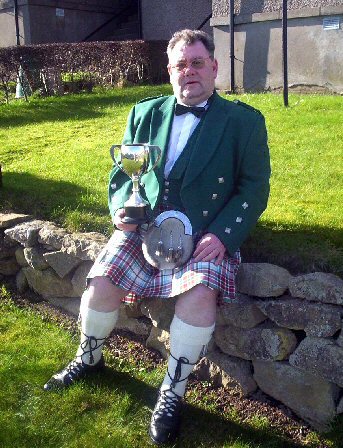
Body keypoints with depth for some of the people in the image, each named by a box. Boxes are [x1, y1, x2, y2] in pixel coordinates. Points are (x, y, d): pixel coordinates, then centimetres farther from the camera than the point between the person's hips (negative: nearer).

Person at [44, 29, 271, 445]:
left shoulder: (244, 121, 4)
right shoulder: (145, 113, 14)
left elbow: (254, 188, -1)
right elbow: (121, 172, 16)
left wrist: (222, 235, -15)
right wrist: (121, 209, -6)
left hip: (206, 235, -2)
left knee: (200, 295, -29)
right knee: (101, 284, -14)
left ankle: (173, 391, -6)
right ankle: (88, 358, 18)